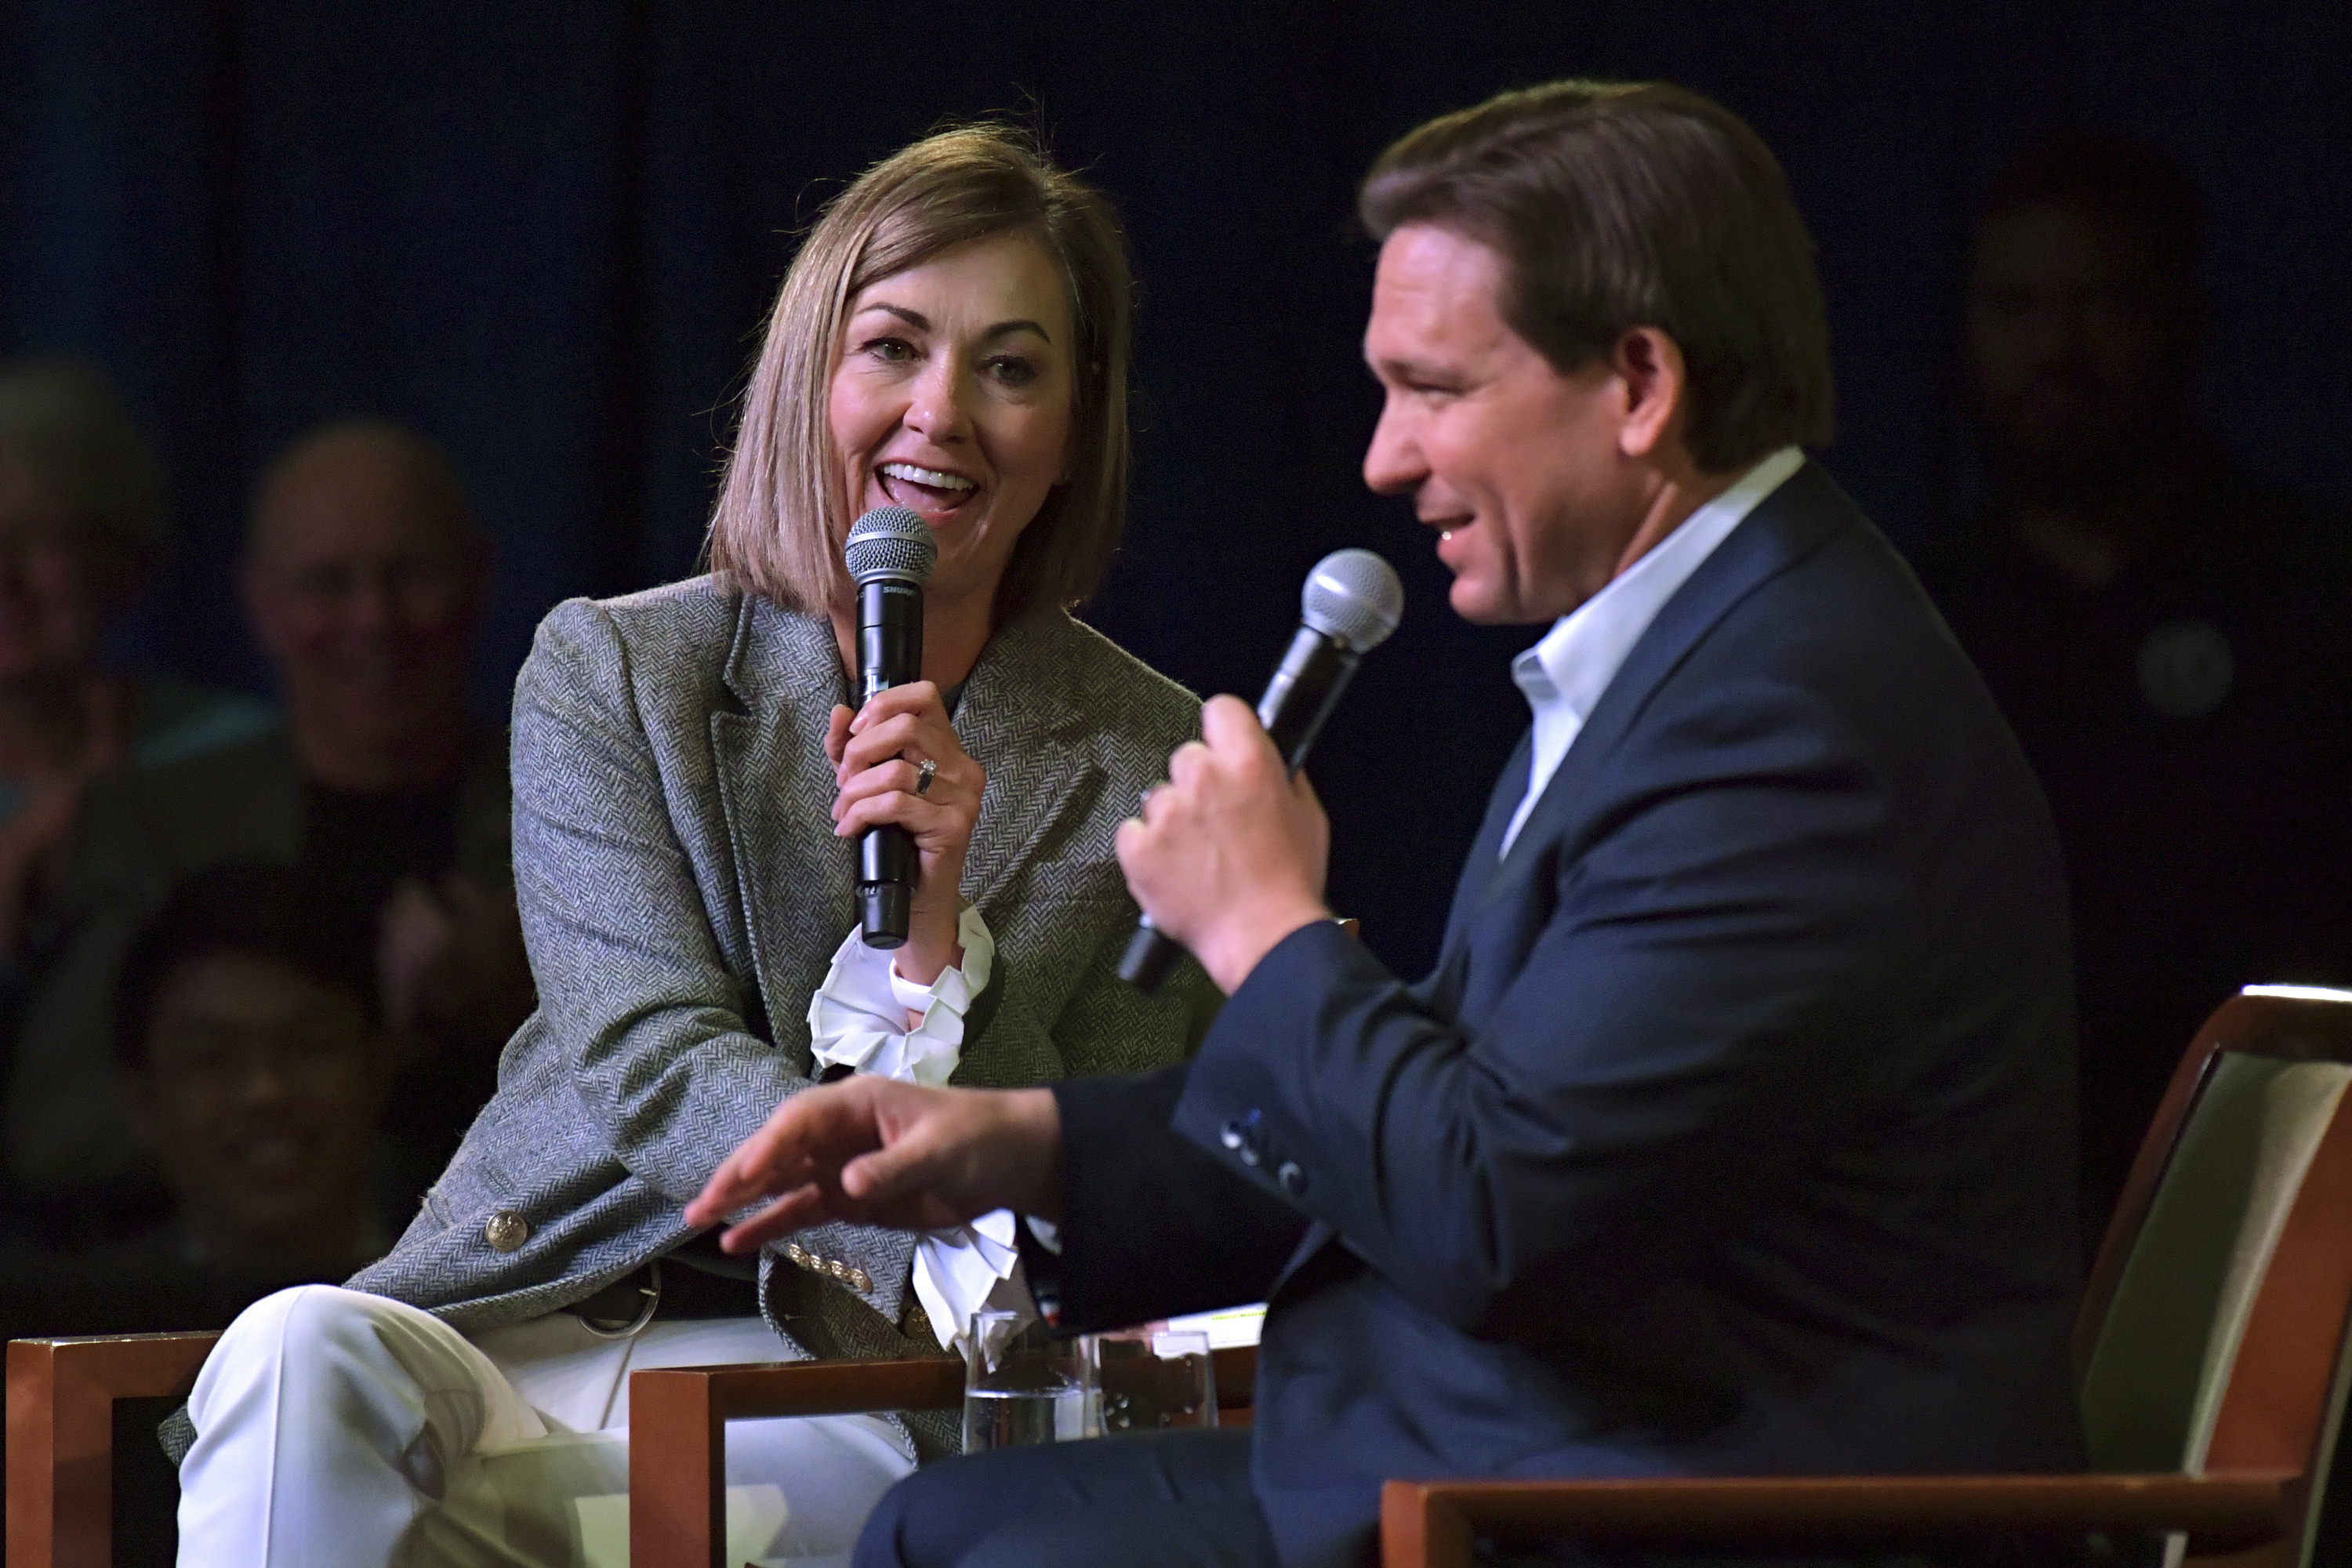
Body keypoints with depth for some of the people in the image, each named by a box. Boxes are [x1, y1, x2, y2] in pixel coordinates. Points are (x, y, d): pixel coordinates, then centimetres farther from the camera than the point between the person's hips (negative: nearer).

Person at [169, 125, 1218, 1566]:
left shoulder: (1157, 770, 6)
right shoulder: (607, 675, 8)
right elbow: (654, 1067, -5)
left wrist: (937, 936, -15)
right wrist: (959, 1249, -22)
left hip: (832, 1419, -2)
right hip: (534, 1329, 2)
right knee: (304, 1354, -33)